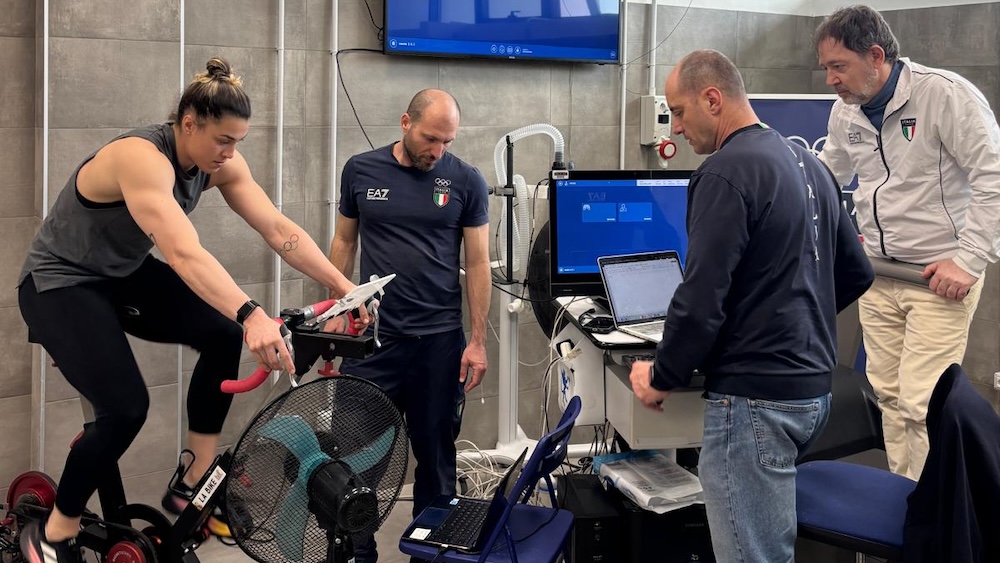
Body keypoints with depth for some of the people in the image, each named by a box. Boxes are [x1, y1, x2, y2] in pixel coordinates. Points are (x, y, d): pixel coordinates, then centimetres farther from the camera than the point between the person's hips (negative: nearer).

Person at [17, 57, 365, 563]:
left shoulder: (219, 162, -10)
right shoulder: (141, 158, -34)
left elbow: (280, 230, -12)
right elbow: (185, 255, -48)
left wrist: (343, 286, -22)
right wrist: (251, 315, -59)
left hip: (125, 274, 8)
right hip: (61, 282, -8)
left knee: (225, 335, -11)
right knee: (125, 408, -22)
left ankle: (192, 488, 4)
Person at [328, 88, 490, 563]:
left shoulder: (466, 181, -2)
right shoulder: (361, 171, 2)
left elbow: (477, 263, 1)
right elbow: (344, 243, 11)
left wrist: (478, 341, -3)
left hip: (440, 339, -1)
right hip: (372, 334, 1)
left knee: (435, 453, 9)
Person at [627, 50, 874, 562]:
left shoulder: (726, 173, -15)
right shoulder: (807, 162, 14)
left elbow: (701, 298, -19)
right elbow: (856, 274, 20)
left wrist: (661, 378, -5)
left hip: (756, 397, -10)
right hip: (813, 386, 10)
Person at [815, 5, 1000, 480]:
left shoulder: (945, 94, -15)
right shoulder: (846, 111, 7)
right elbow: (824, 174, 24)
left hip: (941, 275, -7)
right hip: (879, 267, 7)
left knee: (921, 404, -10)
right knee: (888, 394, 11)